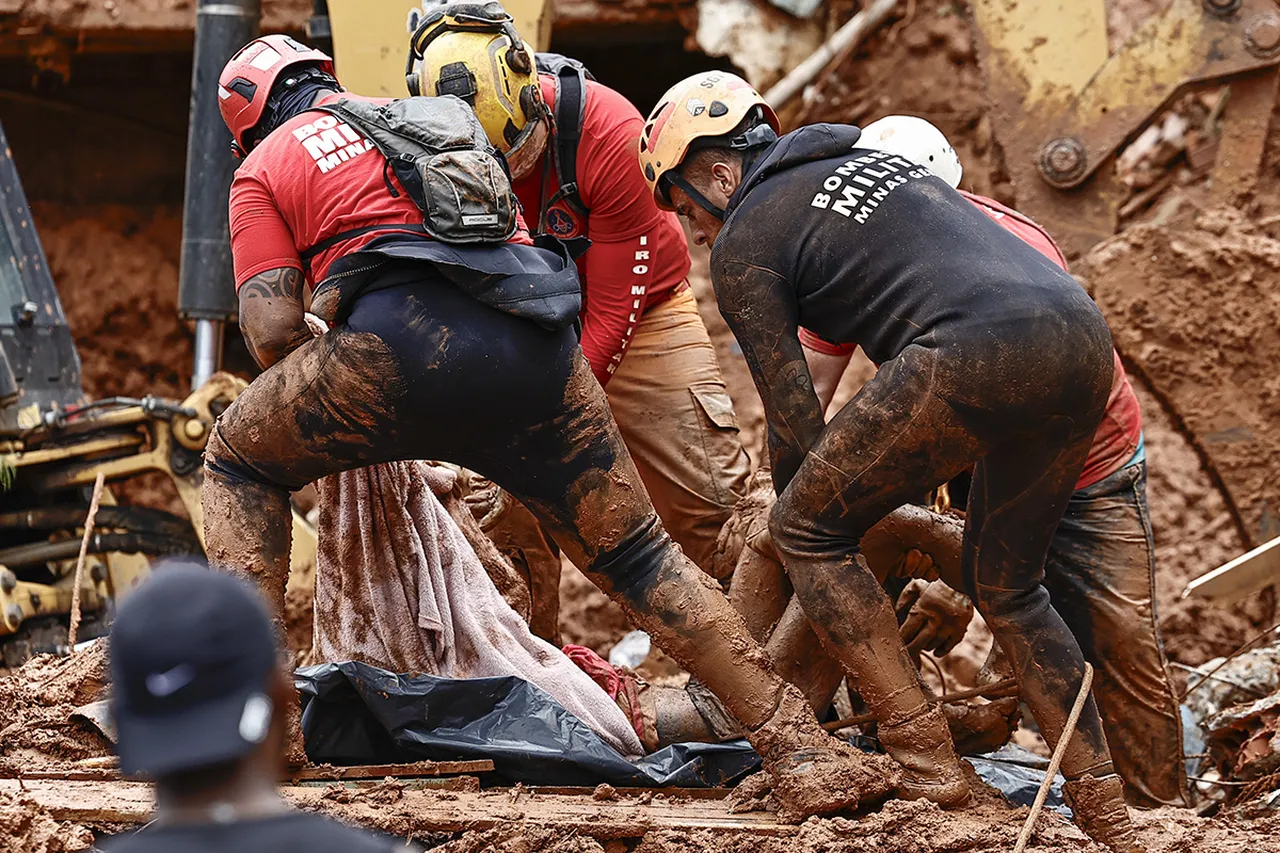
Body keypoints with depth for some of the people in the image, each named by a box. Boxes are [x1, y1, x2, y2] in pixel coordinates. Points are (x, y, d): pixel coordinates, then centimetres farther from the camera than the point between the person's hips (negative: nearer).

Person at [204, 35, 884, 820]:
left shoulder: (267, 165, 21)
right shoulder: (437, 118, 36)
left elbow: (273, 330, 10)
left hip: (407, 341, -4)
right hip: (539, 346, 4)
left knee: (240, 462, 21)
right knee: (636, 554, 16)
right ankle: (797, 748, 6)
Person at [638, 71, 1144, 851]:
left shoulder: (743, 244, 11)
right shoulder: (871, 157, 34)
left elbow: (794, 419, 12)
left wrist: (801, 517, 30)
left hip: (976, 354, -8)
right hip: (1084, 341, 8)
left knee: (808, 529, 10)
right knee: (1007, 587, 24)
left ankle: (923, 756, 5)